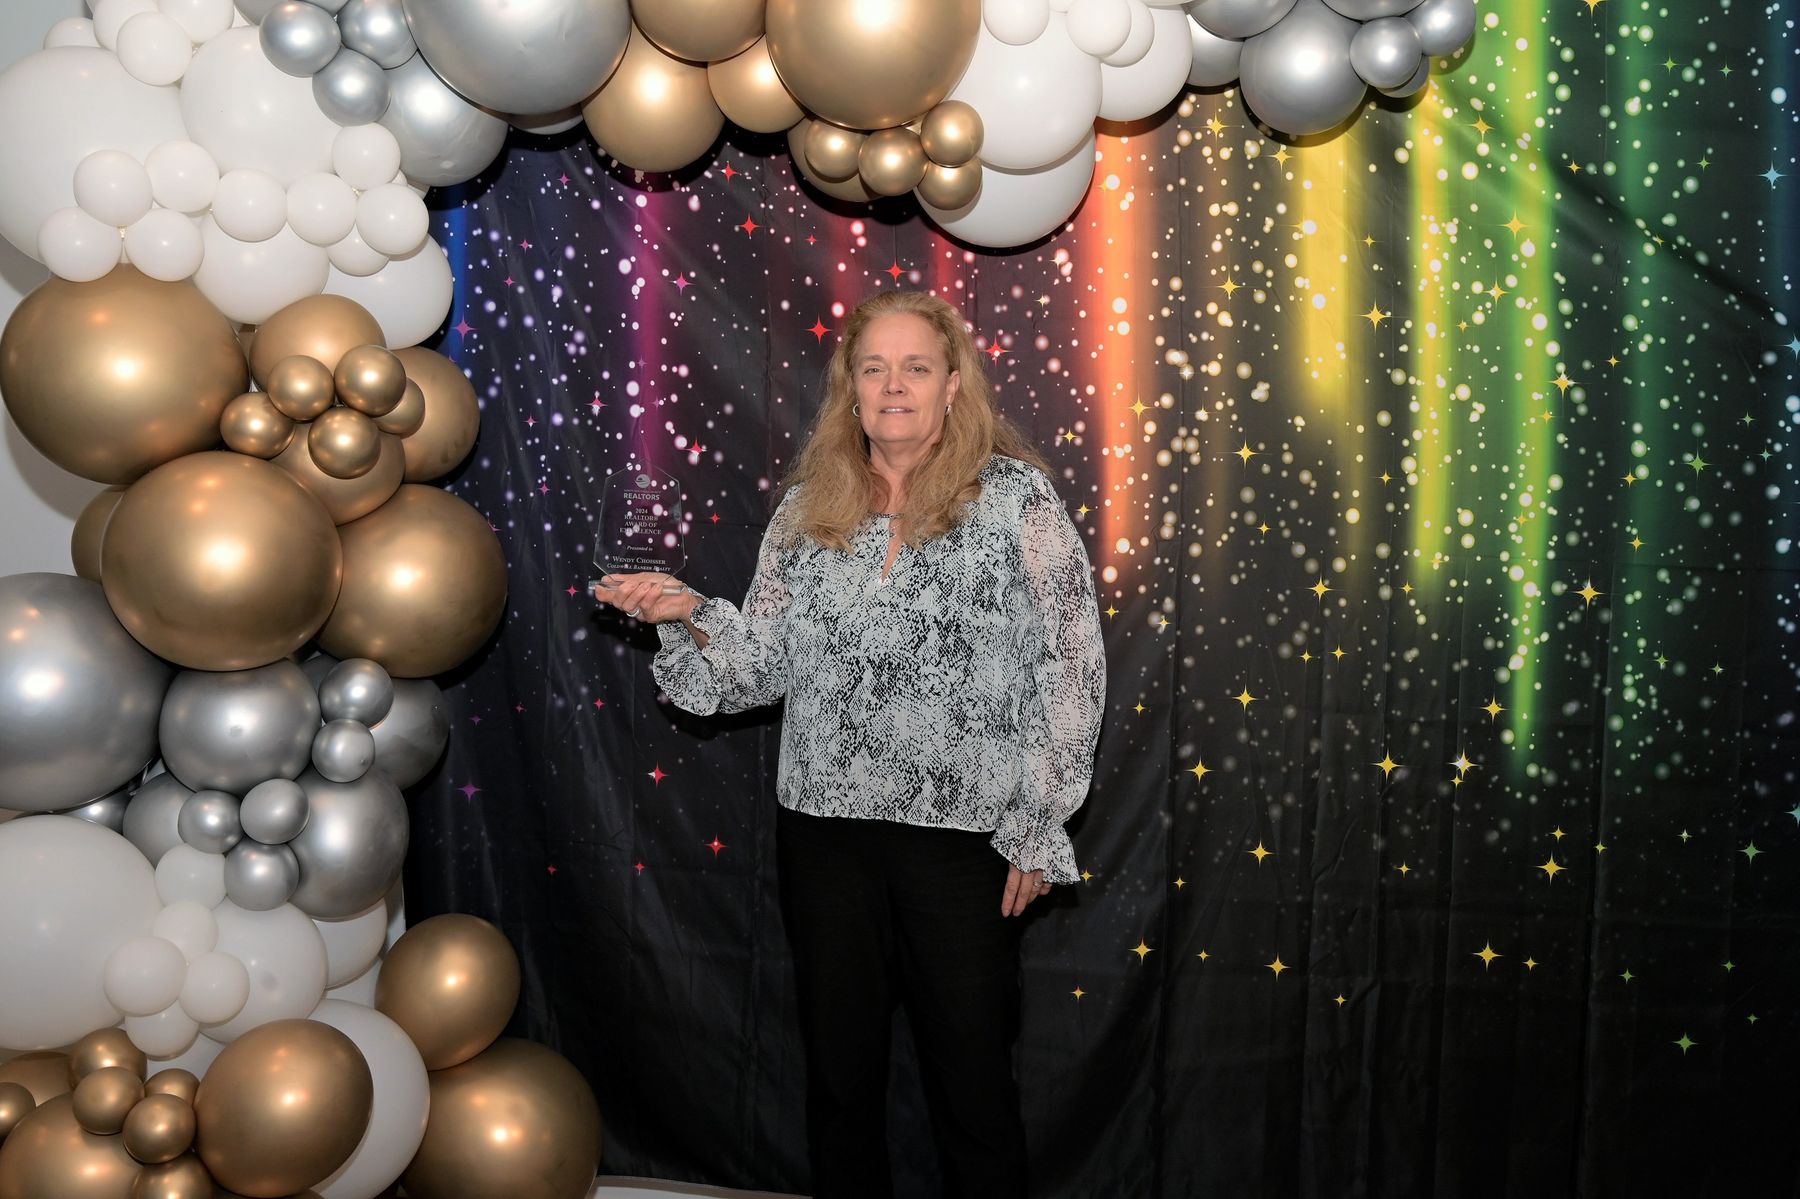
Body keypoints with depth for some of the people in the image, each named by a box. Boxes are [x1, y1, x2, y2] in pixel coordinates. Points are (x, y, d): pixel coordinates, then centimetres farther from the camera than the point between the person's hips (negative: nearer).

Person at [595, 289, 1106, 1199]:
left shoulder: (1016, 498, -5)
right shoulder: (807, 508, 6)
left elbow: (1070, 668, -6)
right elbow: (764, 667, 8)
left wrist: (1036, 827, -7)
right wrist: (689, 616, -10)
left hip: (964, 831, -3)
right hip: (825, 827, 3)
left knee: (972, 1074, 9)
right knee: (839, 1066, 14)